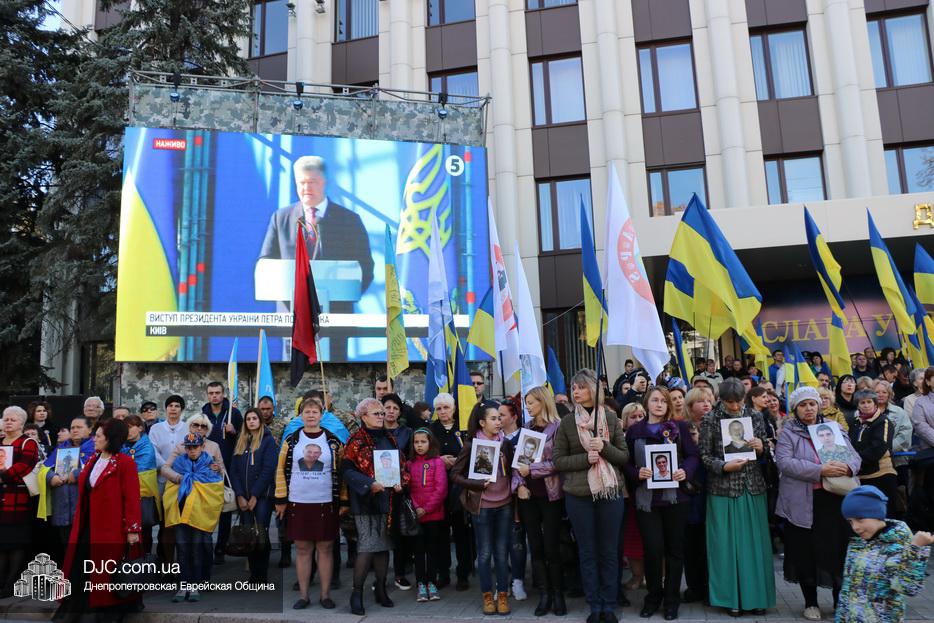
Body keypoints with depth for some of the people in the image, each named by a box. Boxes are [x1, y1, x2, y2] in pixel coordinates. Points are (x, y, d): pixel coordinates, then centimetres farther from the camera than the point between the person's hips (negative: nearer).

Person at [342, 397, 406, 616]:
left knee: (383, 545, 11)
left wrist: (400, 482, -1)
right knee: (367, 546, -8)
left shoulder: (389, 439, 14)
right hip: (366, 502, -6)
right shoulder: (356, 440, -5)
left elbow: (401, 465, 18)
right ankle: (357, 594, 4)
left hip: (387, 500, 6)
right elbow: (347, 470, -10)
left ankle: (381, 589, 24)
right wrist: (370, 484, -20)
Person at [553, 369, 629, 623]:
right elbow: (558, 461, -2)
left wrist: (604, 448, -16)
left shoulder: (611, 419, 1)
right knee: (587, 552, 8)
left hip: (611, 492, 1)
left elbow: (625, 456, 2)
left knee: (609, 552, 9)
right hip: (578, 495, 0)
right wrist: (585, 458, -16)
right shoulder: (566, 423, -1)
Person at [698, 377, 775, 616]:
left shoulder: (755, 417, 4)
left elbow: (766, 452, 11)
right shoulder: (710, 420, -5)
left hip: (753, 488, 3)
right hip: (723, 489, -3)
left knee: (754, 541, 7)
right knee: (727, 543, 4)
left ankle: (755, 595, 20)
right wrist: (724, 466, -20)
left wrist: (761, 447, -10)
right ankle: (731, 597, 15)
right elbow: (704, 456, -5)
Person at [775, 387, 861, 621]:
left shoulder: (832, 428, 11)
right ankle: (810, 602, 22)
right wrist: (819, 470, -23)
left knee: (836, 550, 5)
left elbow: (854, 455, 7)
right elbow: (784, 462, -14)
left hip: (834, 500, 2)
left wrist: (848, 467, -17)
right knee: (805, 553, 6)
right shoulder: (788, 433, 0)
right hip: (802, 503, -2)